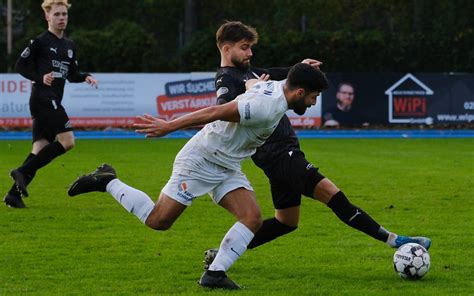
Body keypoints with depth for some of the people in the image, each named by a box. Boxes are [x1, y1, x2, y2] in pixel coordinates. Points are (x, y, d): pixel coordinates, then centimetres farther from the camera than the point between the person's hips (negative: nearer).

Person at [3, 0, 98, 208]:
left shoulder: (69, 46, 19)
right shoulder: (40, 42, -4)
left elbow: (72, 75, 25)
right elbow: (20, 65, -5)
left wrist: (85, 77, 4)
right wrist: (40, 78, -19)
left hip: (53, 102, 8)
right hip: (43, 99, -8)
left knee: (40, 149, 2)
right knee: (67, 140, -17)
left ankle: (14, 194, 1)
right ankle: (22, 172, -15)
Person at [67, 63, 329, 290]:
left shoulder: (274, 86, 2)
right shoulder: (267, 106, -27)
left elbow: (249, 83, 25)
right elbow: (215, 112, -27)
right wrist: (169, 127, -24)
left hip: (227, 168, 9)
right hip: (200, 160, -9)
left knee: (253, 219, -9)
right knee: (158, 220, -5)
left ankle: (214, 274, -7)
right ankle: (107, 182, 13)